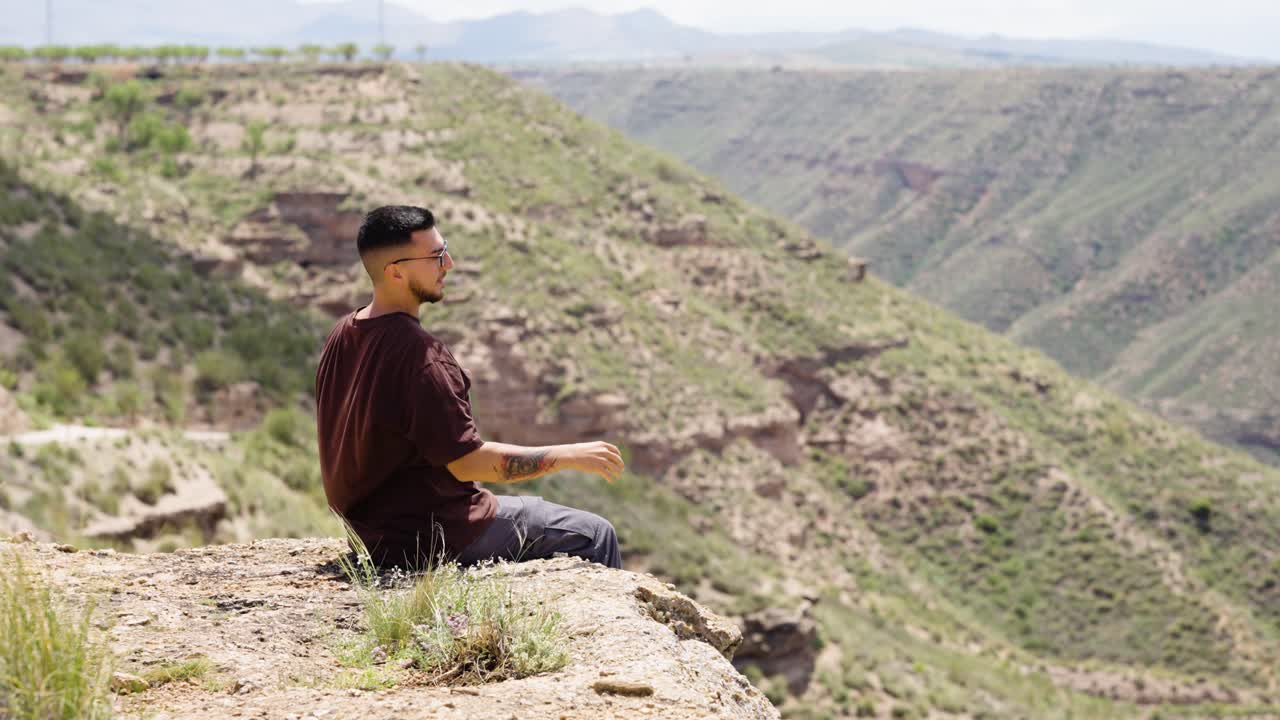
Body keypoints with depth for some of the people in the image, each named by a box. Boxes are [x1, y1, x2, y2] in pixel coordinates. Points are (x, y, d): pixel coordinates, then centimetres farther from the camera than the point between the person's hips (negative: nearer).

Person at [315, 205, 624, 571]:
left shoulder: (343, 335, 3)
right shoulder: (418, 352, -27)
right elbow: (467, 462, -26)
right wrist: (571, 455, -19)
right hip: (432, 536, -10)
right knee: (595, 535, 0)